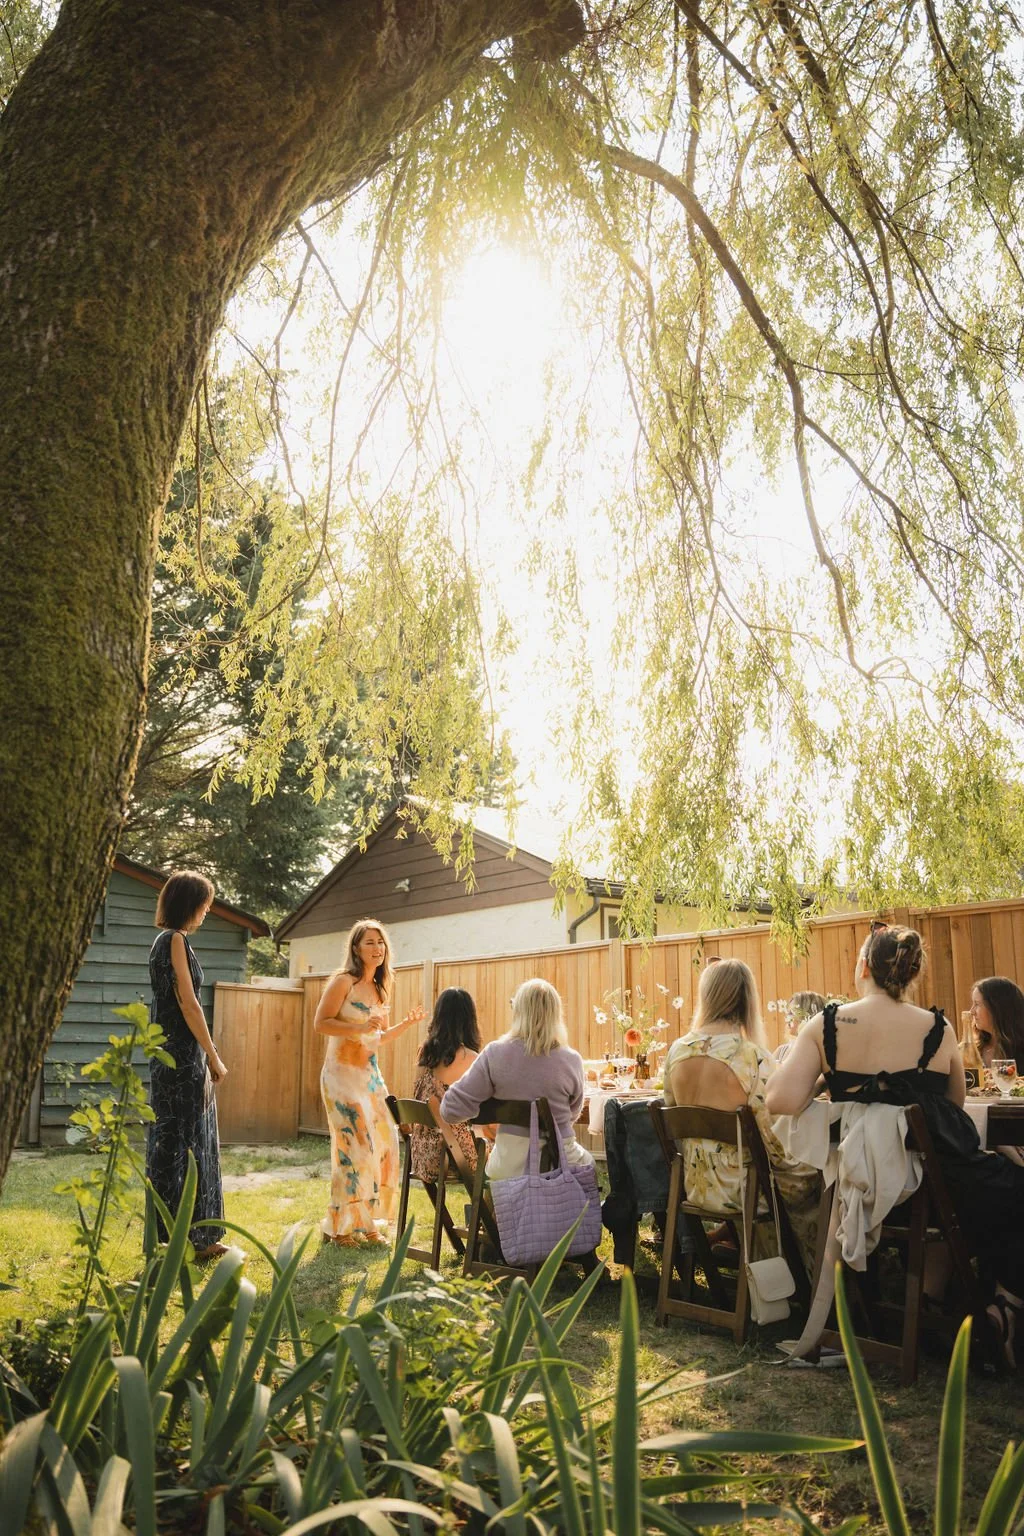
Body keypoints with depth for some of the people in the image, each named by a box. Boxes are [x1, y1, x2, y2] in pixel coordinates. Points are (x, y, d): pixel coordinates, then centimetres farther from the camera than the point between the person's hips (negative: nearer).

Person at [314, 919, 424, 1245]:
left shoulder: (380, 988, 14)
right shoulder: (343, 981, -8)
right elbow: (320, 1023, -14)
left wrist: (406, 1023, 6)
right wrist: (360, 1027, -23)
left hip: (371, 1074, 8)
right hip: (343, 1073, -8)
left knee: (385, 1143, 4)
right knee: (356, 1147, -10)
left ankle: (367, 1222, 17)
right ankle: (339, 1227, 4)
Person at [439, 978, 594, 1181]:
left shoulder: (495, 1054, -12)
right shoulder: (571, 1061, -12)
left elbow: (452, 1111, -9)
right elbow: (572, 1114, 5)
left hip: (507, 1167, 1)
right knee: (586, 1159, 34)